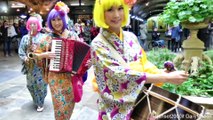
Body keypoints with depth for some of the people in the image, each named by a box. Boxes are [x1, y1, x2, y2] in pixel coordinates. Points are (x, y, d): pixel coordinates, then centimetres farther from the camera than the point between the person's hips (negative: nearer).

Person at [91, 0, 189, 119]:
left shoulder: (131, 37, 0)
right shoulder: (98, 44, -17)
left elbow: (144, 63, 5)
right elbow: (121, 74, -25)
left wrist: (169, 74, -12)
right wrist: (167, 78, -25)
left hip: (139, 102, 5)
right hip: (115, 109, -4)